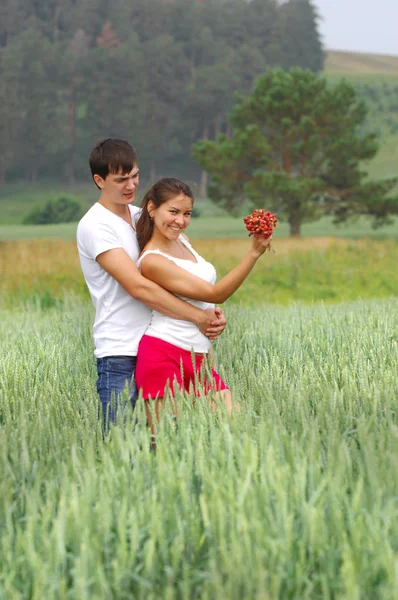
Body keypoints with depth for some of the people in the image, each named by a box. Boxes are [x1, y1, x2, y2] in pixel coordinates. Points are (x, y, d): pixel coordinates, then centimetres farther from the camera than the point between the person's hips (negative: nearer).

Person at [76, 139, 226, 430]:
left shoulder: (141, 216, 14)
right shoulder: (95, 226, -9)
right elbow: (139, 287, -18)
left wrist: (212, 311, -5)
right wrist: (198, 317, -17)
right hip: (120, 354, -7)